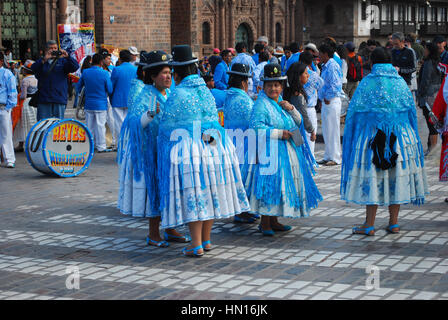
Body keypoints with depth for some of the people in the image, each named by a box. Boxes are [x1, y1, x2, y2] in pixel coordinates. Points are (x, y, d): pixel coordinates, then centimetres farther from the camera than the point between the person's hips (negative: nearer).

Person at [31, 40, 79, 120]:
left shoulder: (62, 61, 11)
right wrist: (44, 59, -23)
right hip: (44, 99, 0)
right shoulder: (41, 62, 11)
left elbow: (75, 67, -2)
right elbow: (33, 68, -9)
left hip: (59, 100, 0)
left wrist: (67, 57, -19)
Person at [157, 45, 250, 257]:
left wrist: (162, 145, 12)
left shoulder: (177, 94, -11)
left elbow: (166, 126, -6)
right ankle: (206, 240, 23)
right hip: (213, 149, 6)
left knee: (191, 196, -1)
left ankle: (197, 246, 1)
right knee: (209, 193, 14)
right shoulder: (206, 90, 8)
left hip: (187, 150, -6)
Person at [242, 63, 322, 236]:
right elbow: (256, 127, -20)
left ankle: (273, 221, 19)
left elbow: (298, 122, 17)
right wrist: (279, 133, -19)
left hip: (287, 152, 8)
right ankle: (264, 223, 0)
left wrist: (291, 109, -2)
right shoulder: (261, 104, -9)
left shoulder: (281, 102, 15)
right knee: (269, 184, -8)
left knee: (281, 185, 11)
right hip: (270, 151, -8)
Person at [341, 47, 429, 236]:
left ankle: (369, 225, 1)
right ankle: (394, 223, 12)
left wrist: (353, 138, 5)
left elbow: (354, 112, -4)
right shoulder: (400, 82, 4)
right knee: (396, 177, 9)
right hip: (401, 136, 3)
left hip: (372, 134, -3)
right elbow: (411, 111, 9)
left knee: (372, 178, 0)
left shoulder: (367, 83, -5)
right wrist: (410, 137, 19)